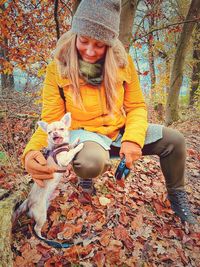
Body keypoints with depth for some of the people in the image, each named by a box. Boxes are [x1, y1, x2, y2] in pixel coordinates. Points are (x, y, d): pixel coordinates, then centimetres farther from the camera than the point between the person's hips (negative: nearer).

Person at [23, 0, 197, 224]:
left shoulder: (122, 62, -7)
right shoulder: (58, 69, -14)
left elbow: (136, 107, -2)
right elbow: (51, 120, -13)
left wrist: (133, 139, -22)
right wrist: (32, 151, -34)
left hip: (119, 129, 4)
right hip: (84, 132, -3)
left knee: (174, 140, -9)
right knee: (90, 163, -39)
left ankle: (177, 195, 18)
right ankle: (87, 175, 3)